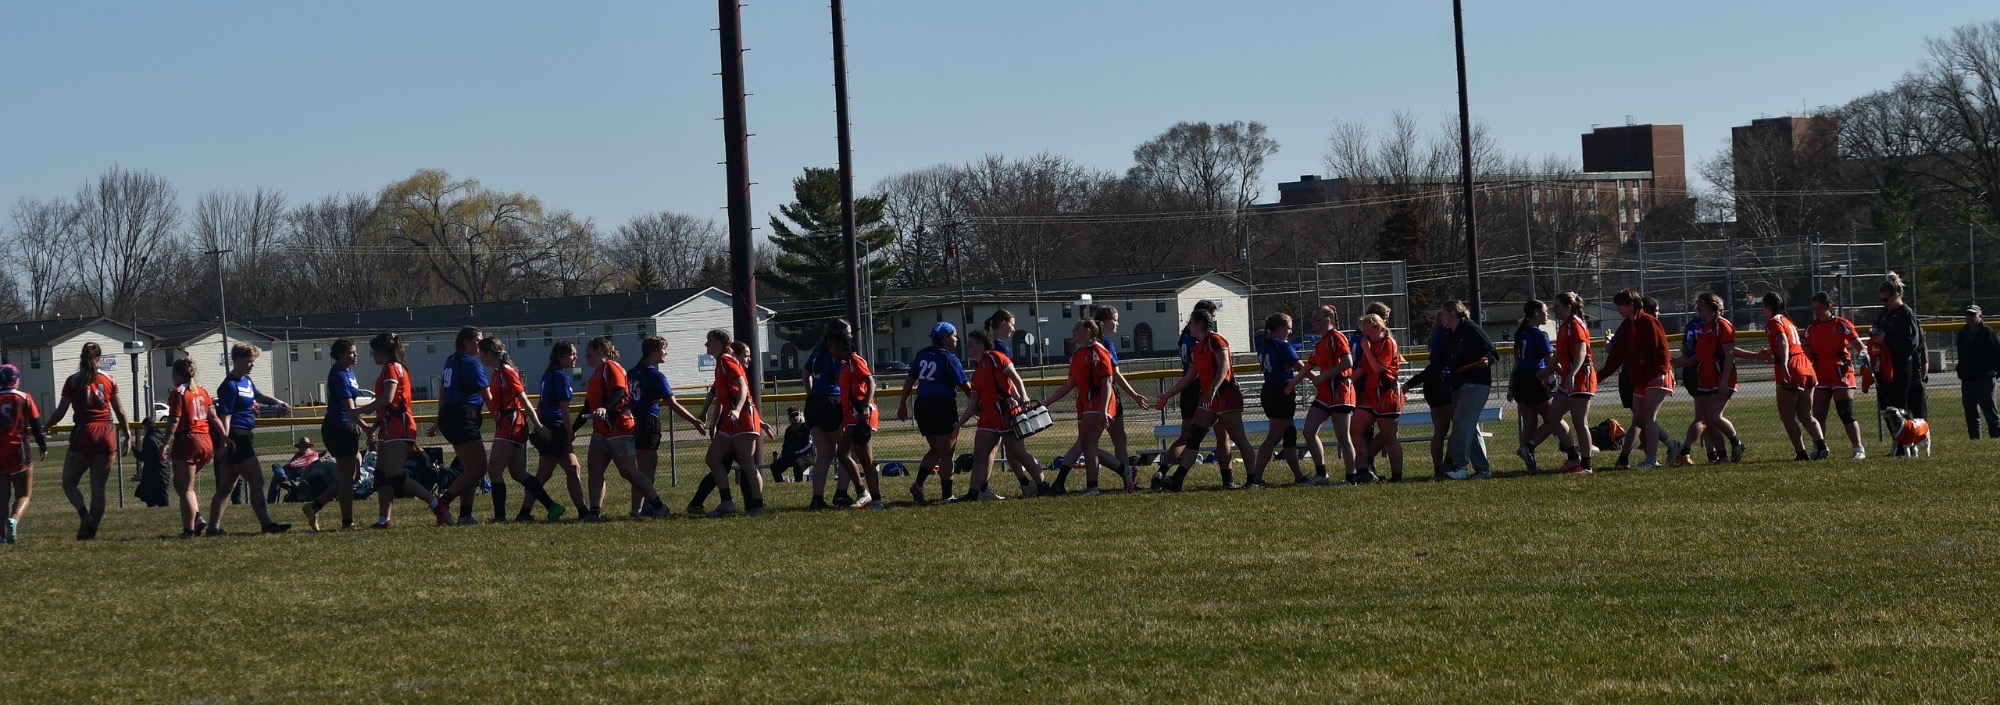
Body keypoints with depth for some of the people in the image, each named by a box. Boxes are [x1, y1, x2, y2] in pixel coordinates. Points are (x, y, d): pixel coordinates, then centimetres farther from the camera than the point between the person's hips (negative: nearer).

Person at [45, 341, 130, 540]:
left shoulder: (73, 381, -1)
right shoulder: (108, 380, 6)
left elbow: (60, 412, -2)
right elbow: (120, 411, 10)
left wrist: (45, 427, 14)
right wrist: (126, 433, 22)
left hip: (83, 434, -3)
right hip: (107, 435, 3)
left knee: (69, 483, 9)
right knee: (98, 489, 8)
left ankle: (84, 514, -16)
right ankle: (91, 530, 2)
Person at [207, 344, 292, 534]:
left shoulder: (246, 381, 15)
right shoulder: (229, 386, -13)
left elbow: (258, 395, 36)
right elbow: (225, 417, -19)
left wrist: (278, 403, 22)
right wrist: (225, 444, -24)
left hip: (245, 438, 10)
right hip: (236, 438, -10)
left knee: (227, 486, 10)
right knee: (257, 481, -10)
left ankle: (213, 526, 13)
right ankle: (266, 524, -10)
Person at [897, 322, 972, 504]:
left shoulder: (922, 355, 10)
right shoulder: (949, 358, -8)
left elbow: (909, 380, 12)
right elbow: (965, 386, -8)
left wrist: (903, 404, 18)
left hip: (922, 406, 6)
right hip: (943, 405, -6)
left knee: (935, 450, 18)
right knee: (947, 452, 2)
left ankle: (918, 484, 0)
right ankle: (947, 494, 3)